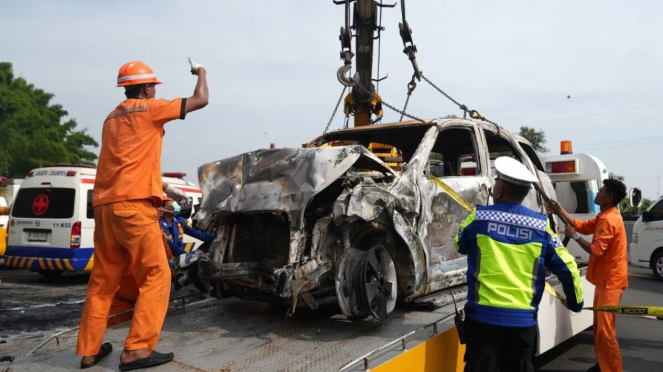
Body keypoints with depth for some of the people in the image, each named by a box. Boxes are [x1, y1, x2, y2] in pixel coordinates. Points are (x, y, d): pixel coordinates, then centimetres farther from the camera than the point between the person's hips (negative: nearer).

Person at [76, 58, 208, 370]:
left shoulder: (112, 118, 24)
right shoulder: (148, 109, 1)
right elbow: (200, 100, 2)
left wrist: (165, 188, 32)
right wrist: (201, 73, 21)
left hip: (104, 206, 8)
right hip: (133, 206, -8)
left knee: (103, 280, 14)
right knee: (155, 275, -3)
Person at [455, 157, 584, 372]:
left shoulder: (478, 218, -5)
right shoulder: (541, 226, 0)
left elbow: (460, 246, 15)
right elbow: (567, 267, 5)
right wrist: (575, 302, 21)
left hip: (483, 316, -2)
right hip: (523, 320, 2)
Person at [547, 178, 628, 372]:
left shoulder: (609, 220, -21)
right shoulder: (604, 217, 12)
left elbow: (596, 250, -26)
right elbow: (582, 226, 18)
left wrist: (574, 236, -17)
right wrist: (561, 211, 12)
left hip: (611, 281, -11)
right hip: (605, 279, 11)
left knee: (605, 329, -10)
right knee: (599, 326, 17)